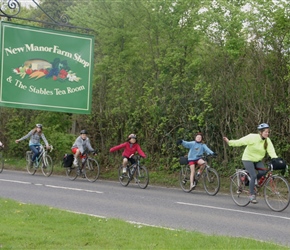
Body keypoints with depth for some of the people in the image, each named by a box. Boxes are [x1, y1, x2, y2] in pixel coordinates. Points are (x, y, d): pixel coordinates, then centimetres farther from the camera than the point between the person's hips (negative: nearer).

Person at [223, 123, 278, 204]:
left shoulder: (267, 140, -6)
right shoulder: (252, 137, -18)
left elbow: (271, 151, -15)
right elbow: (239, 142, -17)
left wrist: (275, 159, -33)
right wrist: (229, 142, -28)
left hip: (258, 160, 5)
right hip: (248, 159, -5)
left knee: (263, 172, -20)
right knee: (253, 176, -18)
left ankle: (251, 182, 7)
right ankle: (252, 195, -8)